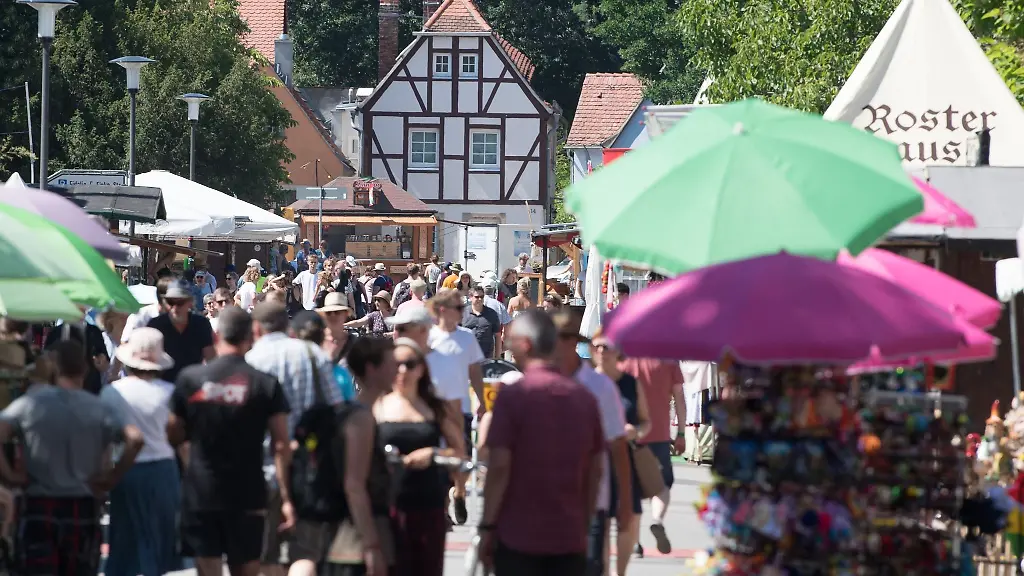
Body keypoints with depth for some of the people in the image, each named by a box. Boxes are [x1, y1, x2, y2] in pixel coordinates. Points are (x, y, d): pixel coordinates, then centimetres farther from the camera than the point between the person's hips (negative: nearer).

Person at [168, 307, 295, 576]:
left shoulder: (190, 379, -2)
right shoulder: (266, 385, -4)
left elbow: (173, 436, 5)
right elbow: (281, 446, -7)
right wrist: (285, 498, -5)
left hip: (200, 493, 1)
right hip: (247, 496, 0)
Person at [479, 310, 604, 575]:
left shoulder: (513, 396, -9)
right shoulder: (585, 398, 7)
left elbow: (499, 466, -13)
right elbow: (596, 468, 10)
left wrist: (487, 526, -7)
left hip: (518, 536, -4)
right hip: (570, 536, 4)